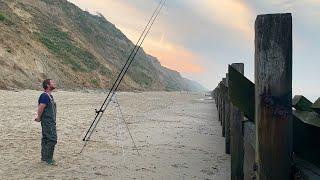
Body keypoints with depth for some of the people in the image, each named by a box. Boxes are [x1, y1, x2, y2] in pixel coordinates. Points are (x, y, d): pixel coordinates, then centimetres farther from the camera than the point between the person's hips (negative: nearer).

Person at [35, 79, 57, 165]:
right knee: (52, 139, -9)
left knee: (46, 139, 14)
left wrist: (39, 117, 14)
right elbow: (41, 108, -24)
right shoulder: (45, 96, -18)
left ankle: (44, 157, 23)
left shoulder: (49, 96, 13)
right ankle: (48, 159, -3)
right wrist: (39, 118, -10)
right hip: (48, 121, -10)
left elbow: (41, 108, 21)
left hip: (50, 121, 10)